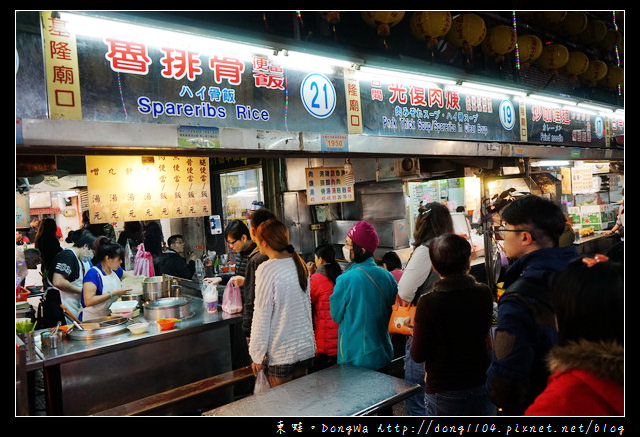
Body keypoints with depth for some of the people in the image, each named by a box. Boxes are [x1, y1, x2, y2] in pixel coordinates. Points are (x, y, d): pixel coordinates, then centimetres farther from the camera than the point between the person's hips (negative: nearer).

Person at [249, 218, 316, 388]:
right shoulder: (300, 264, 3)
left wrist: (257, 355, -7)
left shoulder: (267, 270, -18)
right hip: (305, 348, 7)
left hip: (280, 353, -7)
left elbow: (261, 317, -15)